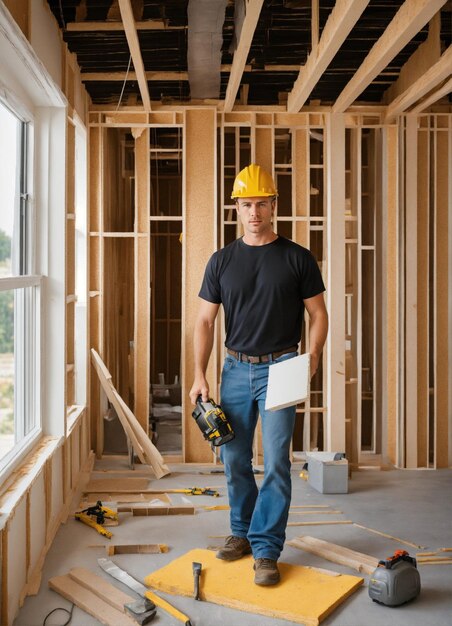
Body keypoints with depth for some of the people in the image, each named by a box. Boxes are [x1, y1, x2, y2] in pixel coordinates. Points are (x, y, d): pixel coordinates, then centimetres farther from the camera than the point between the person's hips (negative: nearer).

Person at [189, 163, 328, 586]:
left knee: (275, 462, -4)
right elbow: (205, 321, 6)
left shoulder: (297, 259, 0)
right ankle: (242, 532, 30)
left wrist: (312, 354, -14)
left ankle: (266, 550, 7)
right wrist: (199, 375, -2)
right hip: (236, 369, 3)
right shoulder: (222, 261, 6)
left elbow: (318, 315, 3)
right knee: (234, 459, 11)